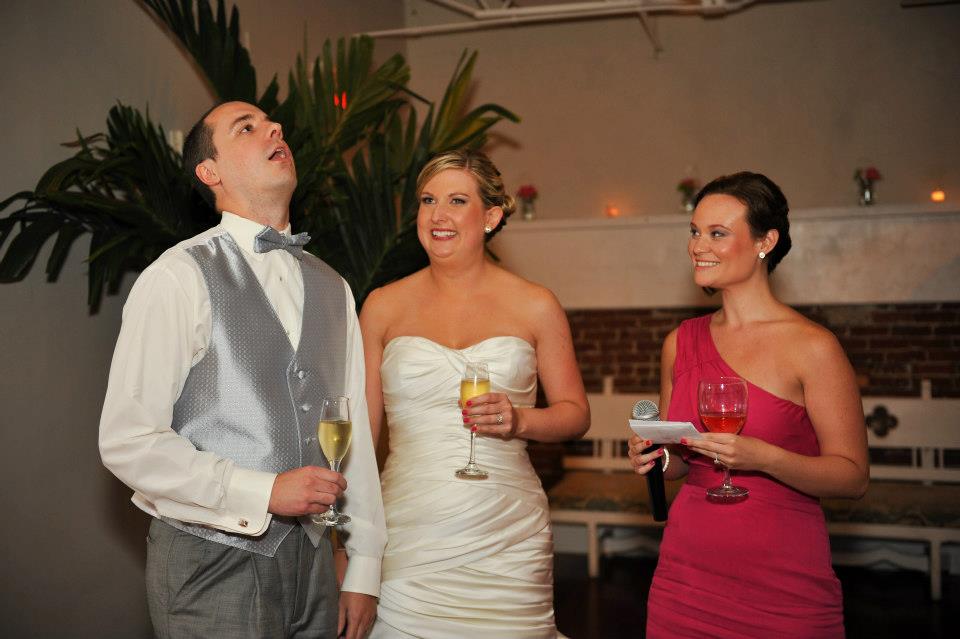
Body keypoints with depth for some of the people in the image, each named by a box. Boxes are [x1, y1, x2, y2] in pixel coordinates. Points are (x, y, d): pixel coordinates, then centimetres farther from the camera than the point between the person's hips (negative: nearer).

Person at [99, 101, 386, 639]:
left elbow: (355, 430, 9)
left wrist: (365, 570, 7)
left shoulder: (331, 288, 9)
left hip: (312, 556, 6)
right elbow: (128, 441, -14)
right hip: (213, 565, -5)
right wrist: (264, 492, -19)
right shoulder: (179, 277, -10)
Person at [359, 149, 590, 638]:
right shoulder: (383, 306, 5)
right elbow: (361, 427, 8)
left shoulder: (535, 307, 3)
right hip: (407, 538, 0)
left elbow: (576, 412, 10)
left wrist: (519, 421, -11)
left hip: (507, 539, 0)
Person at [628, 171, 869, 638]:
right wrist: (653, 459, -4)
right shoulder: (681, 342, 6)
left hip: (782, 581, -4)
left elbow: (853, 476, -9)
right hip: (687, 572, 5)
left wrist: (763, 457, -23)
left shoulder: (811, 347, -10)